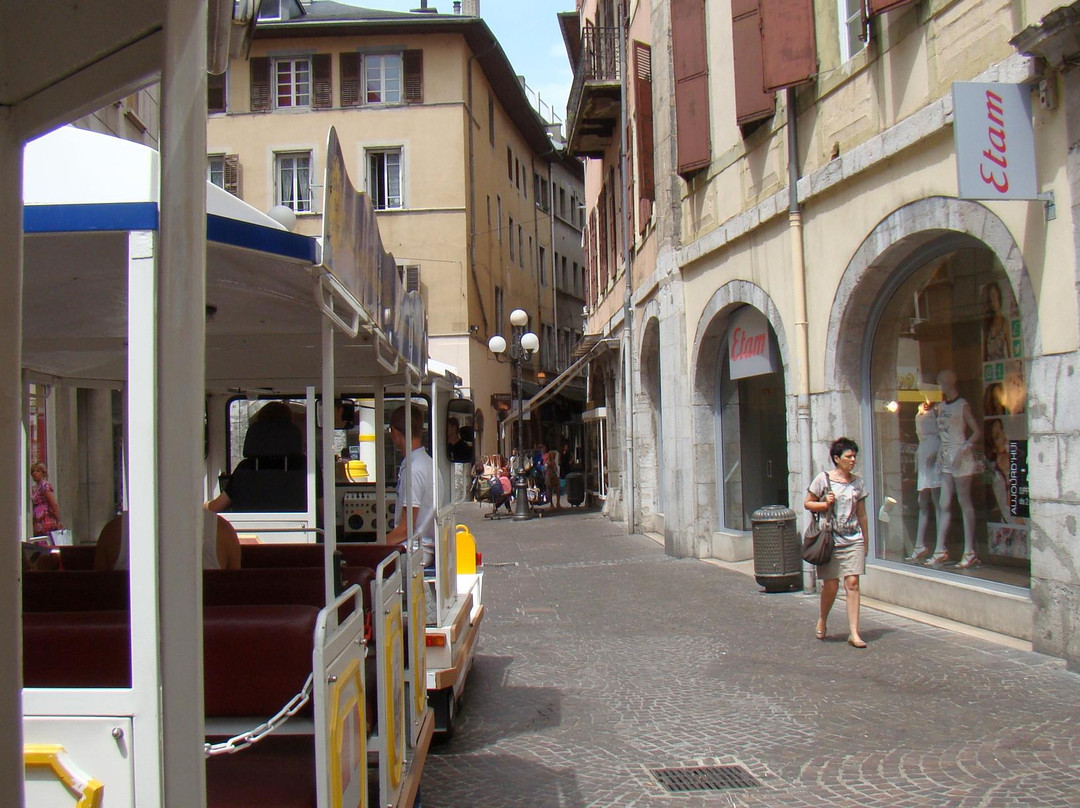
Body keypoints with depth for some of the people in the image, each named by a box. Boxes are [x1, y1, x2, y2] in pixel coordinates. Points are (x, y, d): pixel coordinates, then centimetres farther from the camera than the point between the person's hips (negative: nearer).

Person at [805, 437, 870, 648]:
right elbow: (807, 503, 2)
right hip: (830, 541, -2)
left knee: (852, 583, -6)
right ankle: (822, 620, 32)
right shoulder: (823, 479, -3)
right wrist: (825, 504, -16)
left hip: (854, 540, 3)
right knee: (831, 585, 3)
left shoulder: (857, 482, 8)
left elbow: (862, 514, 15)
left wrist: (865, 539, 16)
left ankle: (853, 633, -4)